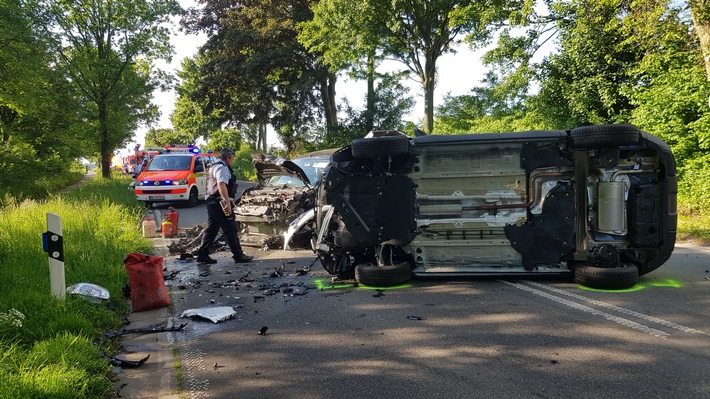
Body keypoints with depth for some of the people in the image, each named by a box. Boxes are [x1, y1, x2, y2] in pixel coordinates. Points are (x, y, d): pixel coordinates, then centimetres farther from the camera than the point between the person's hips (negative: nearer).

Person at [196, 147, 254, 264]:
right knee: (230, 229, -6)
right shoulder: (222, 168, -13)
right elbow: (221, 185, -28)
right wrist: (228, 202, -33)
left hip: (211, 201, 11)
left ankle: (202, 255, 14)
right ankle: (238, 255, -2)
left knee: (211, 228, 13)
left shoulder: (214, 166, 22)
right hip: (220, 203, -11)